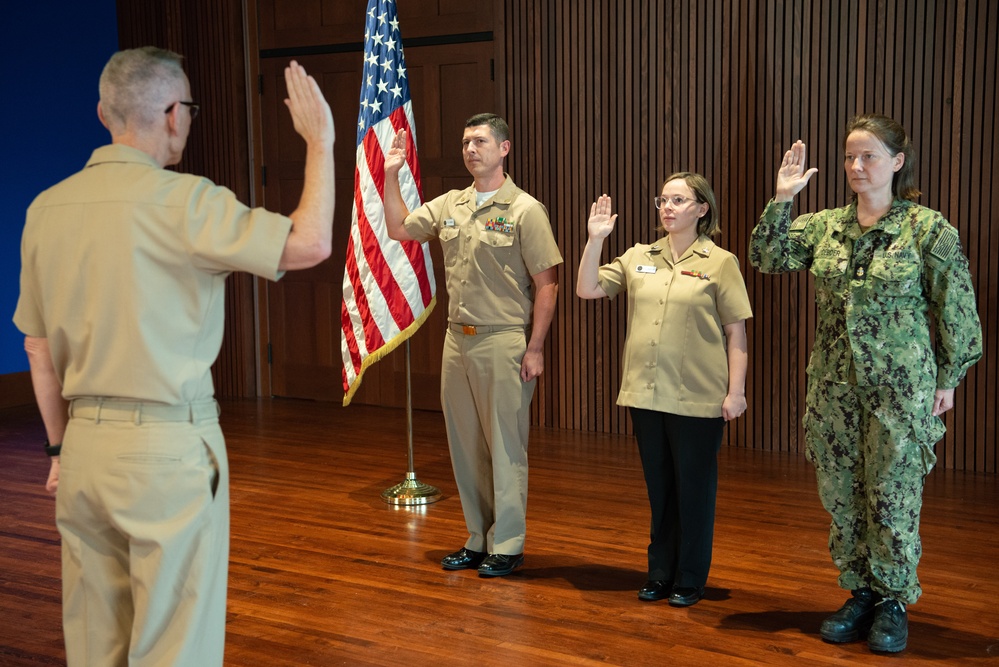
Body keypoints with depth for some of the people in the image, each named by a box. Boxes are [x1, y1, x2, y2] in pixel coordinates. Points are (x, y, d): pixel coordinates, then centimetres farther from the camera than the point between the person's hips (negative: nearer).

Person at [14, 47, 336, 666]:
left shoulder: (47, 208, 7)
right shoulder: (178, 200, -14)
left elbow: (37, 347, 13)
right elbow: (310, 244, -16)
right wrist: (321, 140, -3)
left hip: (85, 447, 7)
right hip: (168, 449, -7)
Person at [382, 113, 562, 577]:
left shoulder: (525, 210, -7)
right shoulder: (450, 205, 10)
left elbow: (546, 285, -9)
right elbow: (398, 229, 21)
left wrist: (535, 348, -13)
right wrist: (391, 176, 11)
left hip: (503, 343, -6)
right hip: (457, 339, 6)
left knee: (506, 447, 1)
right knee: (465, 446, 12)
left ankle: (507, 547, 12)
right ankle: (477, 541, 24)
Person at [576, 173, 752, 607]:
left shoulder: (720, 263, -2)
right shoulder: (638, 258, 10)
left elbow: (736, 333, -3)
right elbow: (587, 290, 6)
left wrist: (735, 391, -8)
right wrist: (595, 240, -4)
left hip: (698, 399, -4)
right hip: (646, 393, 4)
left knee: (694, 488, 6)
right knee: (658, 487, 14)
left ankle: (690, 580, 20)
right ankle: (660, 573, 27)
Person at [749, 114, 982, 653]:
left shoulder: (928, 228, -6)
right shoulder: (824, 226, 6)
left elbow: (956, 308, -2)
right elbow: (766, 258, 3)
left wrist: (947, 377, 0)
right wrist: (782, 199, -6)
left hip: (900, 388, -4)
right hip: (834, 386, 4)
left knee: (893, 498, 3)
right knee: (842, 496, 11)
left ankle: (893, 602, 20)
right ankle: (860, 594, 26)